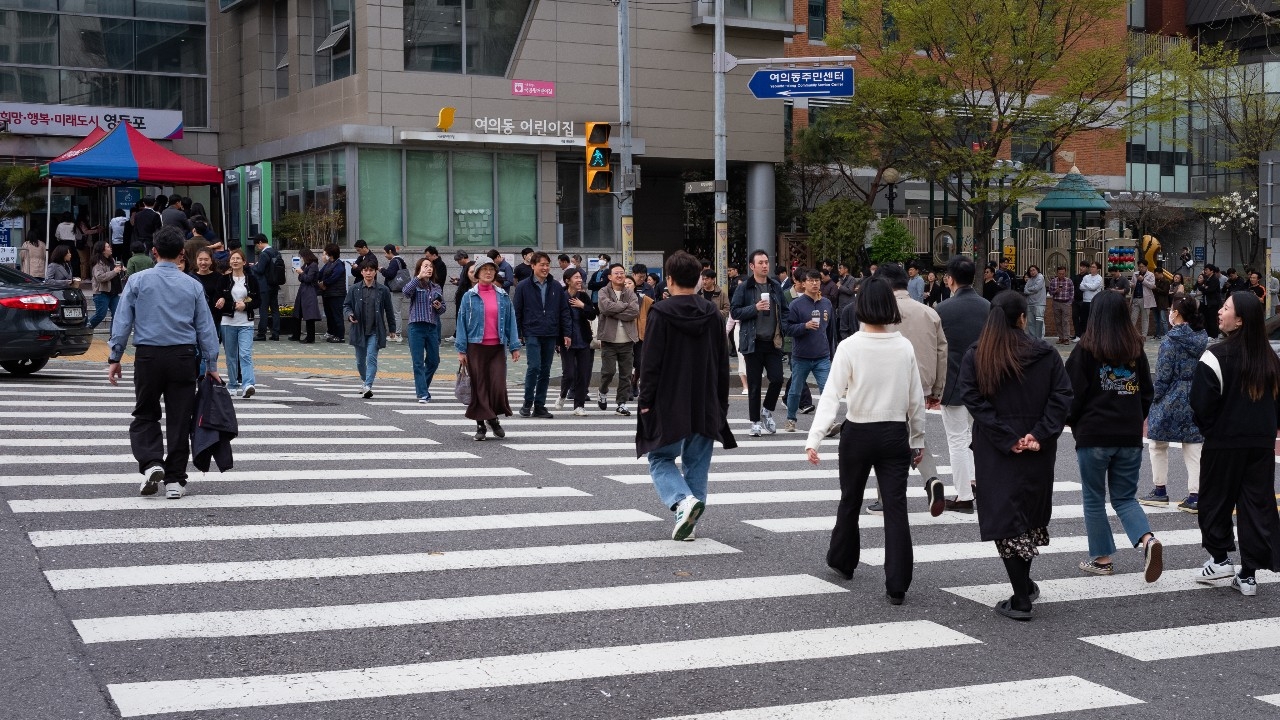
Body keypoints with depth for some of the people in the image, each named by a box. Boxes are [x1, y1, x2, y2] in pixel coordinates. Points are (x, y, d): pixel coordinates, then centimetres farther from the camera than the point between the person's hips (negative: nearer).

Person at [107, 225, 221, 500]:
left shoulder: (139, 281, 0)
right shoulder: (193, 286, 4)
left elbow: (122, 321, -2)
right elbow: (206, 327, 6)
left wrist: (114, 357, 4)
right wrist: (211, 365, 12)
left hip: (148, 355, -1)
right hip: (183, 356, 1)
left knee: (145, 415, 13)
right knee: (179, 418, 6)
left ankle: (151, 463, -10)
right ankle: (174, 480, 9)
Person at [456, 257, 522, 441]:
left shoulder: (503, 296, 8)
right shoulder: (469, 297, 3)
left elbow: (510, 321, 9)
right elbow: (462, 322, 3)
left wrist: (514, 346, 4)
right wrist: (461, 350, -2)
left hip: (497, 347, 1)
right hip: (476, 347, -1)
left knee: (498, 385, -7)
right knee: (479, 386, 2)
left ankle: (493, 418, 14)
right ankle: (480, 425, 12)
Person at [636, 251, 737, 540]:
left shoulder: (661, 313, -10)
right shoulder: (712, 314, 4)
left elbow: (650, 363, -10)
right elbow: (723, 362, 9)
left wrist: (645, 402, -3)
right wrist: (721, 403, 16)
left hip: (668, 405, -4)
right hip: (705, 406, 4)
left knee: (661, 458, 8)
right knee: (697, 463, 12)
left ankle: (683, 500, -17)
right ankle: (688, 522, 10)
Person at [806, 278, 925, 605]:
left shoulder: (850, 347, -12)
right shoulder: (904, 347, -3)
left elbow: (831, 395, -17)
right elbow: (916, 399, 3)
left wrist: (814, 438, -19)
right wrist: (917, 439, 14)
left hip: (858, 433, -1)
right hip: (896, 434, 1)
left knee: (850, 501, 19)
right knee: (896, 508, 2)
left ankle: (842, 561, 39)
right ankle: (897, 585, -2)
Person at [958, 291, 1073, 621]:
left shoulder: (974, 356, -3)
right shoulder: (1045, 354, 0)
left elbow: (974, 401, -12)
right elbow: (1062, 397, -7)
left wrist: (1008, 440, -13)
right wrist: (1039, 436, -11)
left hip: (995, 454, -2)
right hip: (1038, 452, 2)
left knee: (1006, 518, -1)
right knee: (1032, 514, 19)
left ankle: (1022, 600, -4)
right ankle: (1025, 586, 29)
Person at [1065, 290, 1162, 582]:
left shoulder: (1086, 349, -9)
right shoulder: (1135, 349, 4)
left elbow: (1074, 393, -8)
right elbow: (1147, 392, 10)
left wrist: (1073, 423, 10)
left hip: (1094, 435, -4)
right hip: (1131, 436, 4)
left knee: (1094, 498, 10)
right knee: (1125, 497, 13)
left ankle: (1101, 558, 14)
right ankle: (1147, 539, -12)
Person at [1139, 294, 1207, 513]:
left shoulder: (1170, 341, -14)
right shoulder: (1203, 339, 4)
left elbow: (1163, 375, -14)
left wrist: (1154, 400, -3)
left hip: (1172, 399, -5)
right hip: (1197, 402, 5)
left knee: (1158, 444, 13)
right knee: (1194, 448, 6)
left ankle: (1160, 491, 17)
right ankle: (1195, 497, 2)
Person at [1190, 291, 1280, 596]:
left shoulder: (1217, 356, -15)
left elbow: (1202, 403, -13)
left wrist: (1208, 429, 5)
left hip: (1224, 442, -5)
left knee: (1215, 501, 12)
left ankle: (1219, 558, 13)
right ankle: (1248, 574, 11)